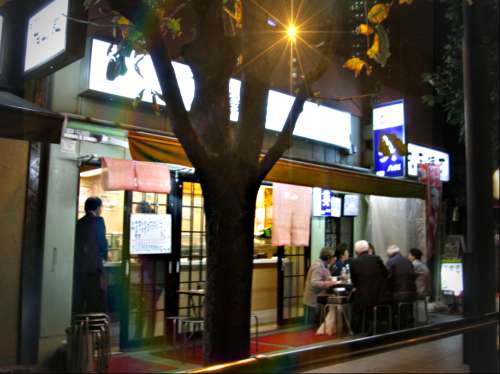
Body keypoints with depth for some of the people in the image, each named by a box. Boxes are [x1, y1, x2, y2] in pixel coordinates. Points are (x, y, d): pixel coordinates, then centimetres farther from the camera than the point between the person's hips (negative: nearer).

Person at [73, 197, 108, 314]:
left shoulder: (79, 222, 13)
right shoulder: (98, 220, -4)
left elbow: (76, 243, 12)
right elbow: (102, 241, -8)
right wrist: (105, 255, 10)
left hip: (78, 265, 6)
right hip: (93, 265, -6)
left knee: (78, 299, 7)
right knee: (97, 300, -1)